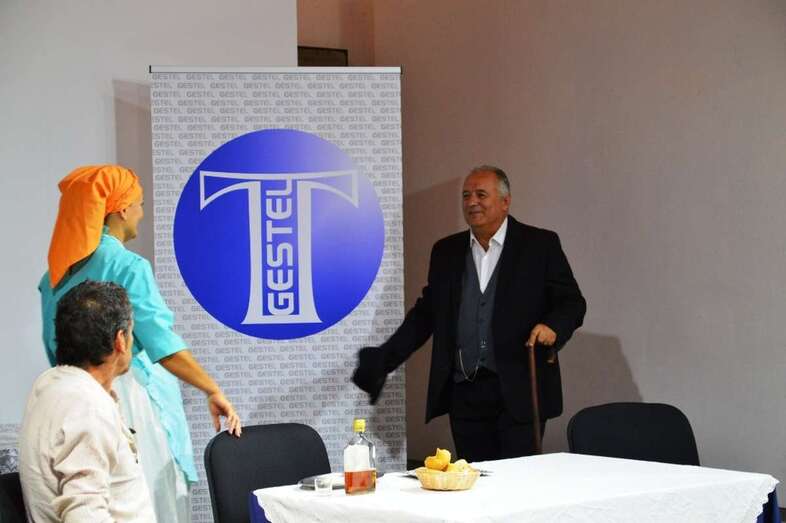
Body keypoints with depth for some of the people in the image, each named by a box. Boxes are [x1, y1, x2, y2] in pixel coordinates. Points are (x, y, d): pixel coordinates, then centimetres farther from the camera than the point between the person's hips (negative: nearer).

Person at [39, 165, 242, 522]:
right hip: (130, 397, -7)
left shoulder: (58, 271, 9)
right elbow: (163, 346, -17)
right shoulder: (128, 267, -12)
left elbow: (54, 346, 15)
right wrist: (213, 391, -14)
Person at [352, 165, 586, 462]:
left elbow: (571, 303, 2)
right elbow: (426, 312, 16)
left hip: (519, 392, -3)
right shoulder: (446, 251, 13)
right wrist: (385, 358, 5)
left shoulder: (540, 245, 2)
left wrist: (553, 326, -20)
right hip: (464, 392, 4)